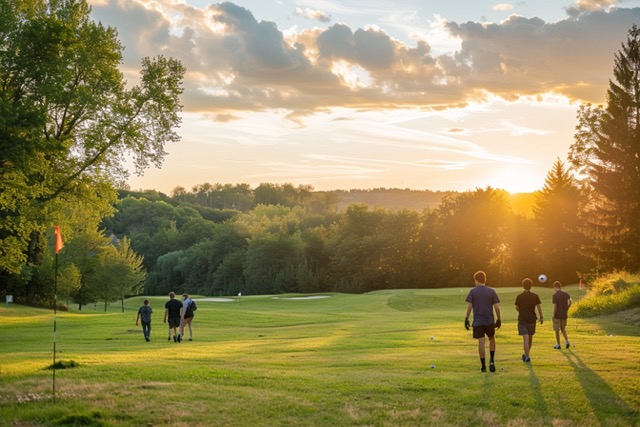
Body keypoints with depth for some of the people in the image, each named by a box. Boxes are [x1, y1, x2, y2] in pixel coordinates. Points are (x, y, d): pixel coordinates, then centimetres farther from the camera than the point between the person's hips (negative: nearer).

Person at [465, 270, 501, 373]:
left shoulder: (473, 291, -1)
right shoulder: (491, 291, 3)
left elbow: (469, 306, -6)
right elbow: (496, 307, 1)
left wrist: (466, 319, 1)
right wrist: (498, 320, 9)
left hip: (477, 322, -1)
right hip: (489, 321, 1)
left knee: (481, 343, 0)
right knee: (492, 339, 20)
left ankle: (483, 366, 1)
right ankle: (491, 360, 6)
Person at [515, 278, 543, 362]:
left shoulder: (519, 297, -5)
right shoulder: (535, 296, -5)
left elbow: (517, 308, 5)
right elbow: (539, 307, -6)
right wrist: (541, 317, 5)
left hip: (522, 320, -1)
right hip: (532, 320, 1)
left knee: (525, 339, -5)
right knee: (530, 338, 18)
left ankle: (527, 356, -12)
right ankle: (527, 354, 30)